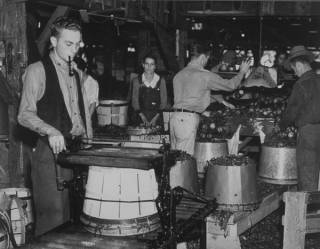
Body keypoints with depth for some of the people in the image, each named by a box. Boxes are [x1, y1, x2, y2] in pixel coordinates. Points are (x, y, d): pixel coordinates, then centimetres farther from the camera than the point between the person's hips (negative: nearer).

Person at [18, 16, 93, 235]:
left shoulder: (76, 74, 19)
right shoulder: (37, 71, -3)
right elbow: (25, 115, -10)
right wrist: (51, 131, -26)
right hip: (52, 151, -6)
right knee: (53, 217, -6)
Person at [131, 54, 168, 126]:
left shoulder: (161, 81, 3)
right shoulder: (137, 81, 5)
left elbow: (163, 102, 2)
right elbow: (135, 101, 1)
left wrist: (155, 118, -10)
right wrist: (143, 117, -12)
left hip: (157, 118, 0)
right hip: (141, 119, 0)